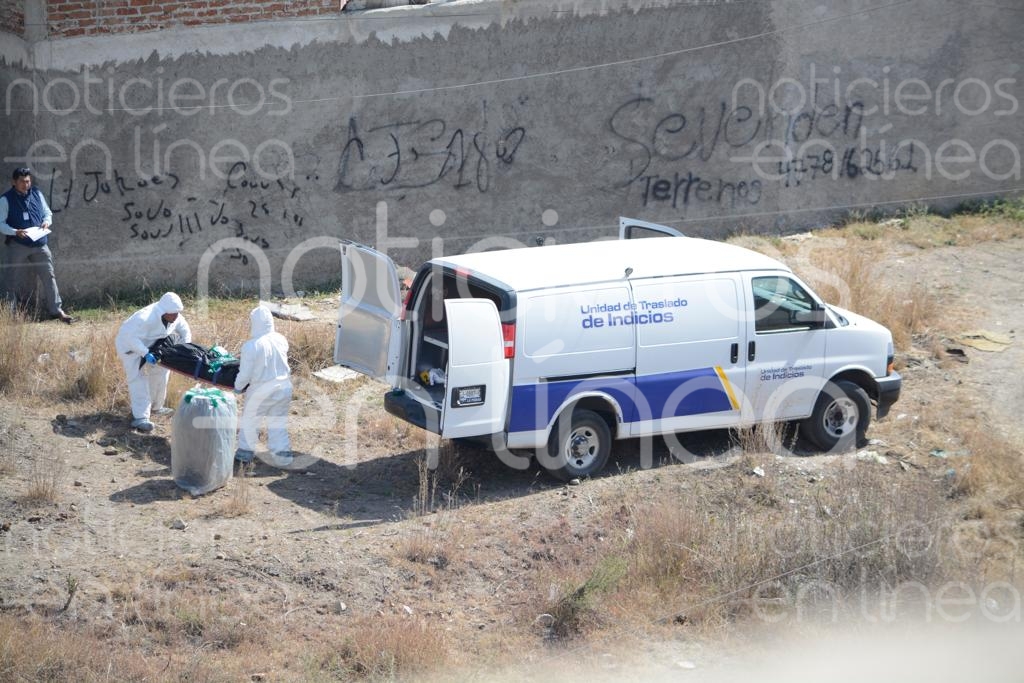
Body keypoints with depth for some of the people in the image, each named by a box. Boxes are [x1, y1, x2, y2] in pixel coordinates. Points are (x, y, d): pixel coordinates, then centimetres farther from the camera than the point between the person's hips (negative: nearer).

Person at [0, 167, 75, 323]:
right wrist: (16, 232, -19)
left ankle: (56, 311, -3)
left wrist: (47, 222, -4)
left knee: (49, 276, -4)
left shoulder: (37, 194, 8)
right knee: (16, 281, 4)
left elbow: (47, 212, 18)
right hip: (17, 246, -3)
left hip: (39, 245, 3)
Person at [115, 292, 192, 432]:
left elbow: (185, 331, 1)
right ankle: (140, 418, -23)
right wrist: (146, 353, -45)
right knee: (138, 377, -17)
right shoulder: (146, 318, -39)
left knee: (160, 371, 11)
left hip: (148, 344, 8)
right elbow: (131, 337, -41)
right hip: (129, 344, -8)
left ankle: (155, 406, 29)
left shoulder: (176, 317, -15)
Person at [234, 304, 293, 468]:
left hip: (262, 391, -4)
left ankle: (245, 452, 30)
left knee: (250, 420, 18)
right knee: (278, 423, 19)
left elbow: (245, 374, -18)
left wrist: (238, 387, 3)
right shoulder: (281, 340, -5)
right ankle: (282, 454, 21)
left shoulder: (251, 346, -22)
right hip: (284, 387, 4)